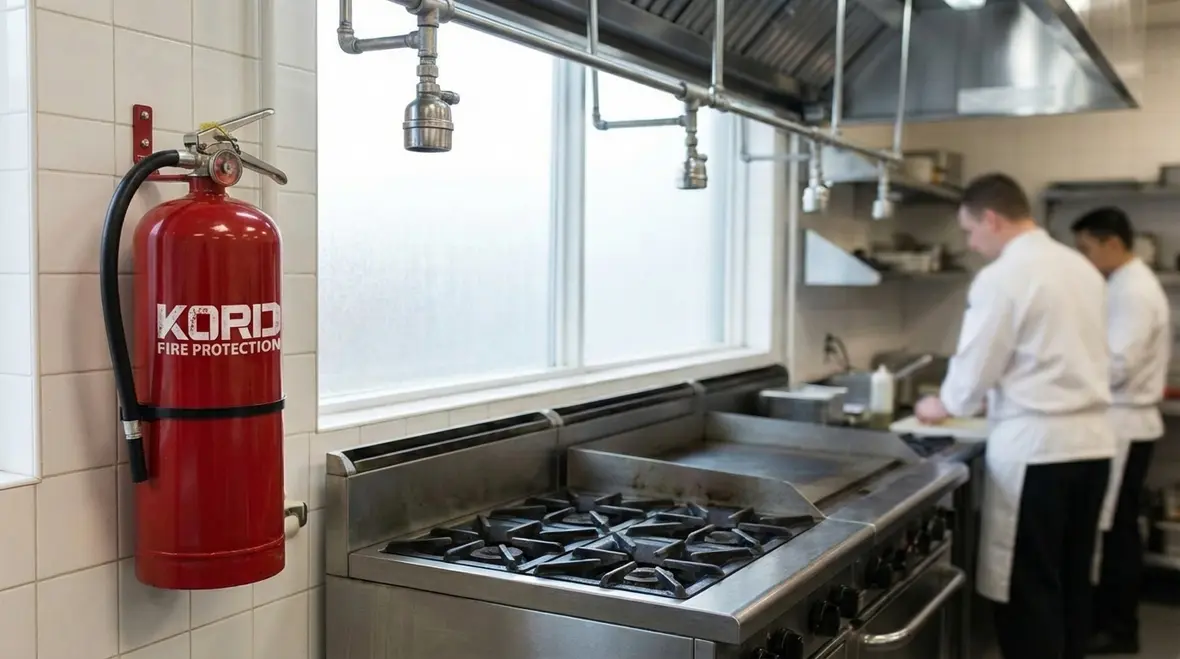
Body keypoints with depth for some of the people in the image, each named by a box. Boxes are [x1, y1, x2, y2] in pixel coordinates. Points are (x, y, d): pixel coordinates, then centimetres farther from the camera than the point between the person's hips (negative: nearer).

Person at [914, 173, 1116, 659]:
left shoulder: (1003, 276, -12)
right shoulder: (1081, 267, 12)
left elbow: (976, 363, -9)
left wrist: (944, 405, 10)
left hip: (1035, 444, -8)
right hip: (1091, 439, 8)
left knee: (1026, 587, 1)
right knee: (1072, 580, 16)